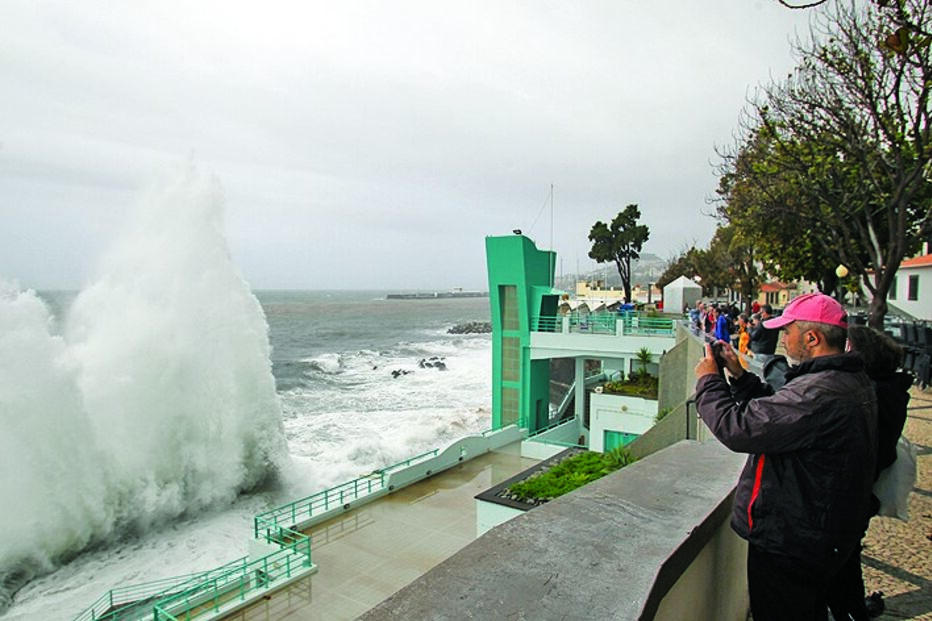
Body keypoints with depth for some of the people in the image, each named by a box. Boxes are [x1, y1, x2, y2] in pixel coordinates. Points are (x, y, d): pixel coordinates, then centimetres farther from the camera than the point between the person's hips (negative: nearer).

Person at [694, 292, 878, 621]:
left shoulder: (819, 393, -31)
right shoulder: (854, 381, 4)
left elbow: (737, 427, -32)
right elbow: (776, 412, 12)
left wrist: (708, 380, -17)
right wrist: (739, 376, 7)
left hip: (786, 542, -10)